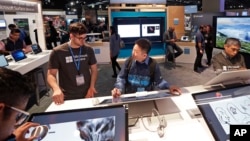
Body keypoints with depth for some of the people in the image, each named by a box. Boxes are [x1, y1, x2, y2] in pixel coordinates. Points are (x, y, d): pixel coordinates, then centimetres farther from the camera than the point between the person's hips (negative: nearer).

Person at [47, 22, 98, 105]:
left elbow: (94, 69, 8)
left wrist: (92, 86, -7)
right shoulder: (58, 52, -9)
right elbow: (51, 74, -7)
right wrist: (56, 89, -26)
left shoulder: (88, 50, -1)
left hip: (86, 95, 3)